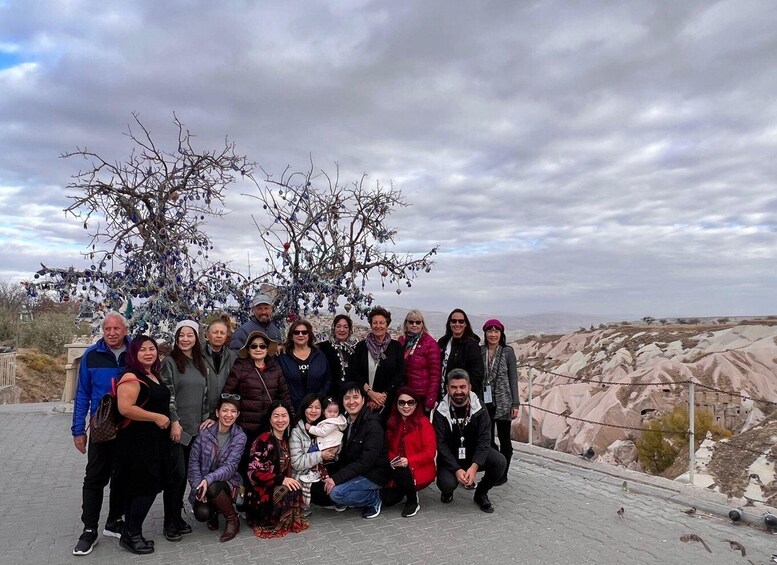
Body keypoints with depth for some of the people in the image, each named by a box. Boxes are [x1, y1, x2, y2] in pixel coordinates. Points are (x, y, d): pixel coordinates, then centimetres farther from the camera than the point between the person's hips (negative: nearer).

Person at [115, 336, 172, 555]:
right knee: (147, 487, -6)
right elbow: (125, 408, -26)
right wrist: (156, 417, -21)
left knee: (139, 488, 13)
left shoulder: (155, 376, 14)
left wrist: (168, 419, 18)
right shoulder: (131, 378, -15)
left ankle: (131, 533, 22)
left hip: (155, 439, 9)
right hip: (138, 440, -9)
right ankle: (131, 535, 7)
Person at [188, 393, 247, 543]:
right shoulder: (205, 432, -6)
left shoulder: (240, 436, -9)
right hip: (203, 484, 1)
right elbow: (194, 461, -5)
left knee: (213, 488, -34)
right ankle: (213, 513, 15)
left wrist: (208, 479, -33)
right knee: (202, 514, -25)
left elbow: (230, 466, -17)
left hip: (227, 481, -1)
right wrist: (198, 485, -18)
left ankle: (232, 519, -6)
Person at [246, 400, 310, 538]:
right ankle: (270, 521, -9)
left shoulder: (285, 440, 10)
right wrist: (282, 480, -25)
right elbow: (254, 473, -18)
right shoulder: (263, 440, -13)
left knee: (297, 488, -18)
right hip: (262, 494, -7)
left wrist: (290, 480, -5)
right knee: (291, 491, -28)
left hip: (278, 488, 7)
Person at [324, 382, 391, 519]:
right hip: (354, 470, 7)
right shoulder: (346, 421, 3)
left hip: (373, 474, -7)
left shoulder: (373, 425, -20)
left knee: (336, 492, -23)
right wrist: (332, 477, -11)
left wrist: (337, 478, -26)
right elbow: (344, 456, 5)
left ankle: (374, 499, -4)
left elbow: (366, 462, -24)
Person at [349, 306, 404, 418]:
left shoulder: (396, 347, 4)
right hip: (364, 400, 0)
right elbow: (354, 373, 1)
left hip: (388, 400, 0)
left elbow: (400, 374, 0)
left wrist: (384, 395, -9)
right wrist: (370, 392, -10)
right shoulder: (361, 346, 5)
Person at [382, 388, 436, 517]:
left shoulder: (423, 423, -12)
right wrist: (392, 460, -14)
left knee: (401, 472, -33)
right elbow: (389, 448, 8)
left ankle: (413, 502, -5)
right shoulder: (392, 423, 3)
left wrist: (409, 461, -27)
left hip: (420, 470, -4)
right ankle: (406, 489, 22)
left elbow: (430, 452, -16)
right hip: (397, 470, 5)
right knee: (388, 500, -12)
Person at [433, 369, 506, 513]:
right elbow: (441, 444, -14)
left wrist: (474, 466, -29)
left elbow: (484, 439, -15)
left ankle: (481, 494, 3)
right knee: (447, 484, -29)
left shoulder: (479, 408, -8)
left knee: (499, 461, -25)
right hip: (450, 458, -2)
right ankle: (447, 491, 12)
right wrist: (456, 469, -26)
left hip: (475, 455, 2)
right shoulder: (441, 411, -11)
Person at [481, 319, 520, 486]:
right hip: (484, 402, 3)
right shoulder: (479, 351, 3)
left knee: (504, 439, 7)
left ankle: (503, 474, 20)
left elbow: (513, 378, -3)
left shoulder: (507, 351, -4)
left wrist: (515, 404, -6)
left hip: (503, 402, -2)